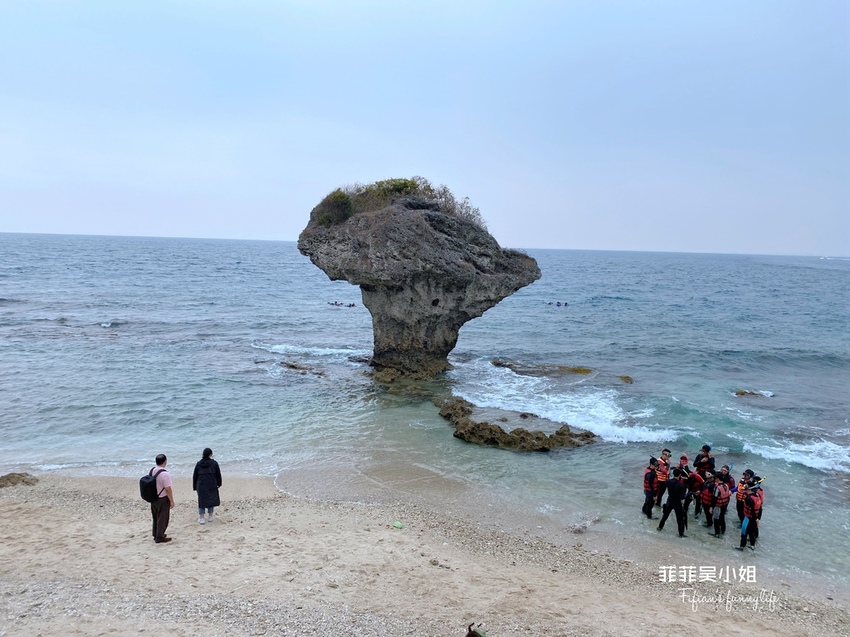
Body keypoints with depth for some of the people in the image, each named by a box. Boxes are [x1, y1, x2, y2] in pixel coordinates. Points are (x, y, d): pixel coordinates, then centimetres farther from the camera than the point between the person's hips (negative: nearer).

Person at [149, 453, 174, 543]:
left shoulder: (152, 470, -1)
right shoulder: (165, 474, -25)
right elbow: (168, 489, -22)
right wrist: (172, 501, -13)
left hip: (153, 498, 8)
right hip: (163, 499, -8)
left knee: (155, 517, 21)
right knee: (162, 518, 7)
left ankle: (156, 534, 35)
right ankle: (159, 537, 16)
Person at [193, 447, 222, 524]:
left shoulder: (198, 464, 1)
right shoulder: (214, 463, -6)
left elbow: (194, 476, 5)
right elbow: (218, 475, 0)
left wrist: (194, 487, 12)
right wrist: (219, 484, 13)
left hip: (201, 486, 1)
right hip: (211, 486, -1)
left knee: (201, 501, 7)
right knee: (211, 499, 13)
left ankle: (201, 518, 4)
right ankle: (211, 516, 21)